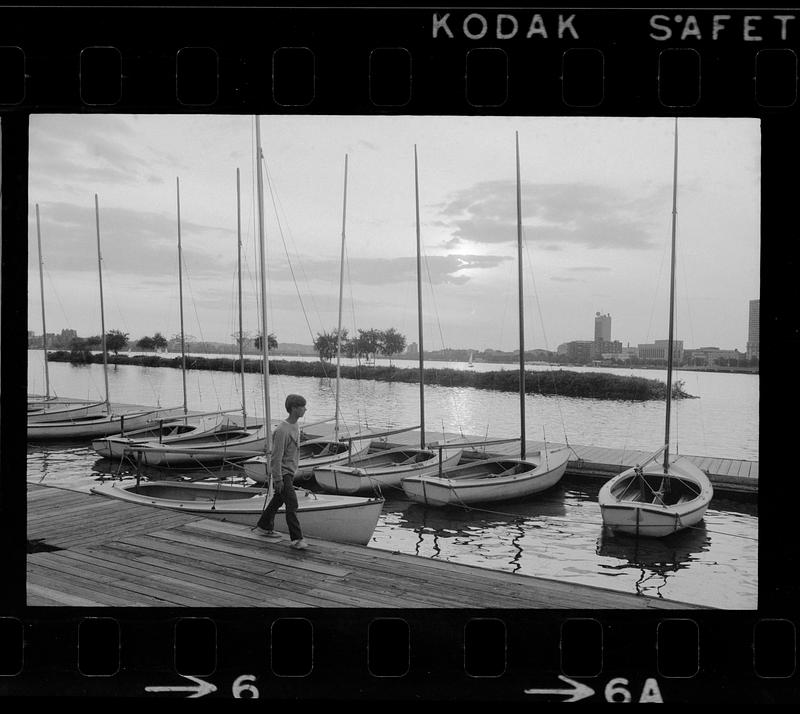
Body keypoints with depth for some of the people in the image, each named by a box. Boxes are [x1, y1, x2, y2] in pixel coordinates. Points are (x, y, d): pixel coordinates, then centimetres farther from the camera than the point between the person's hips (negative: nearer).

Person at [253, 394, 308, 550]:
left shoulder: (294, 426, 5)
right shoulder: (282, 431, -24)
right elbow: (276, 456, -21)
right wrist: (278, 479, -19)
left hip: (290, 471, 9)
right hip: (282, 473, -9)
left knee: (278, 500, 19)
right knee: (292, 504, -10)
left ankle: (264, 527, 35)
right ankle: (296, 539, -8)